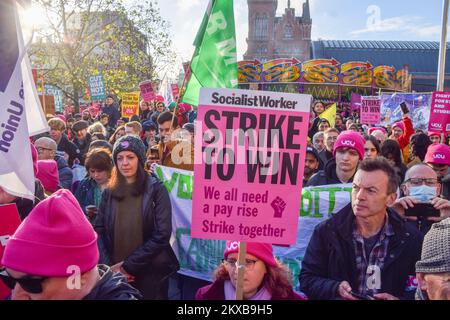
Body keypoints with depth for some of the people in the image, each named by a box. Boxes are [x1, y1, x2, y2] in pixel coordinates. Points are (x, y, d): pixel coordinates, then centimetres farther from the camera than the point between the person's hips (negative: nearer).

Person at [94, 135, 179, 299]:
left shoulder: (156, 189, -6)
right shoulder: (109, 192, 5)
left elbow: (162, 234, -13)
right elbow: (99, 231, 1)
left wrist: (128, 265, -15)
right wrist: (108, 266, -13)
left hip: (150, 273, -3)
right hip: (115, 273, 3)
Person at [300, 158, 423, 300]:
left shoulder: (412, 239, -4)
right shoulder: (326, 231, -4)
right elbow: (307, 279, 0)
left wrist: (399, 298, -15)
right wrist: (335, 288, -17)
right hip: (338, 297, 0)